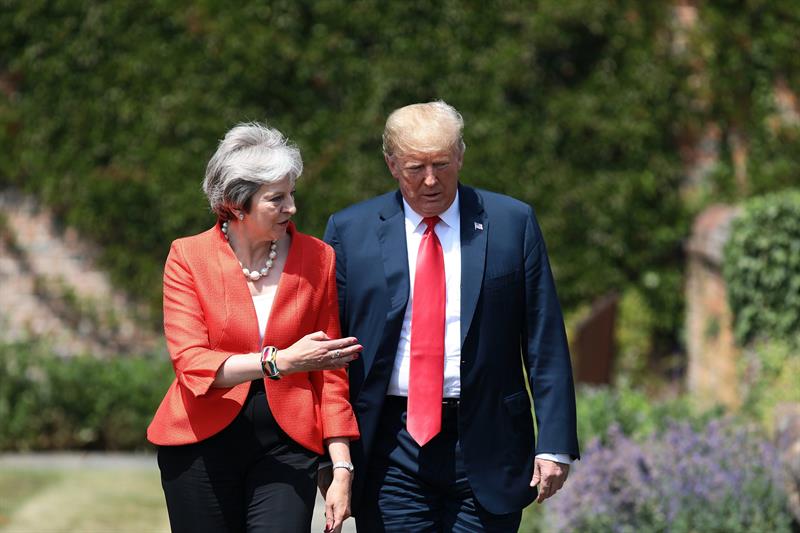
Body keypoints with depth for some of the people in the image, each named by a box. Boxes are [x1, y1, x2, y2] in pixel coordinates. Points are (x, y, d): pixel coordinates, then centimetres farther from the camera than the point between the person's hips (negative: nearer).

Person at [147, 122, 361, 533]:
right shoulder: (188, 258, -3)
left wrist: (342, 469, -2)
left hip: (285, 445, 0)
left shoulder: (317, 259, 2)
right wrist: (279, 361, -25)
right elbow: (190, 362, -13)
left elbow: (330, 373, 5)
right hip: (203, 442, 0)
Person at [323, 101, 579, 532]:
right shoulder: (350, 231, 5)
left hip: (484, 446, 0)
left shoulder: (511, 223, 3)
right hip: (391, 447, 0)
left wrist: (555, 443, -4)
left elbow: (546, 345, 3)